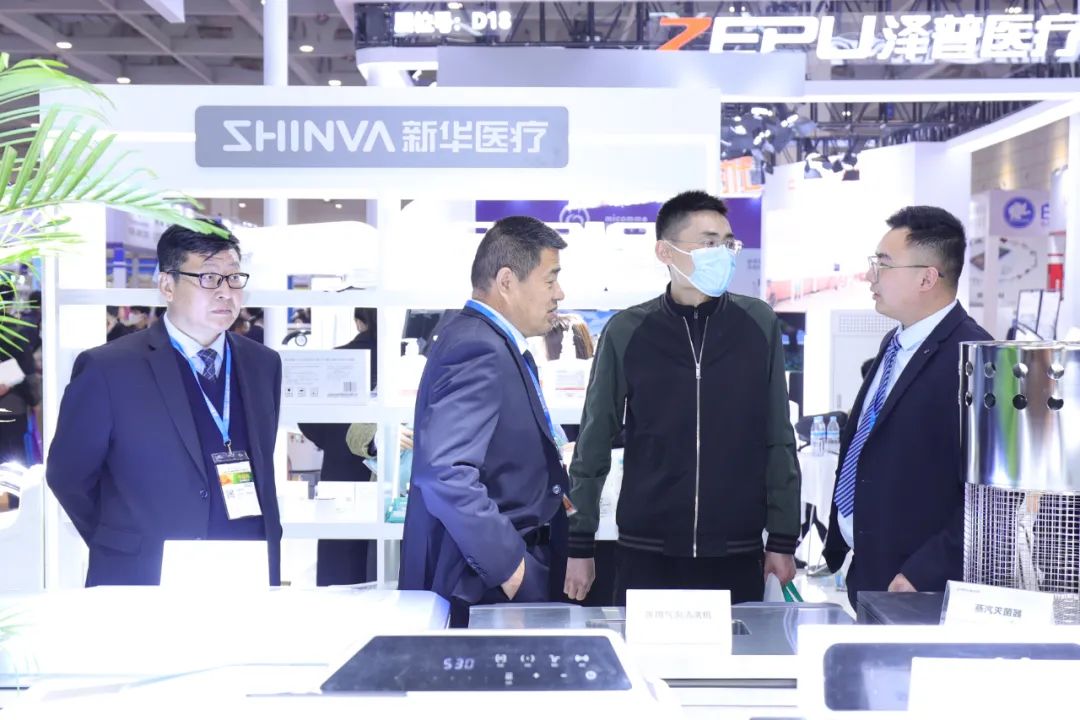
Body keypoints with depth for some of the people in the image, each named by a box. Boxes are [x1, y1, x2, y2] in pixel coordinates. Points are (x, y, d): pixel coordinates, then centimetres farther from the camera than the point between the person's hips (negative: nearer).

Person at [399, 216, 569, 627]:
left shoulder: (497, 344, 12)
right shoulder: (478, 350, -18)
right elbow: (446, 473, -28)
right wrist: (508, 564, -23)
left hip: (504, 565, 10)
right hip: (483, 583, -10)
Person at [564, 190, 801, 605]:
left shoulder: (759, 324, 1)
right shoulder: (626, 332, -2)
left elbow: (778, 440, 5)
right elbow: (593, 446, 3)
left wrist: (783, 539, 3)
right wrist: (580, 545, 1)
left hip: (737, 555, 1)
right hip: (646, 553, -1)